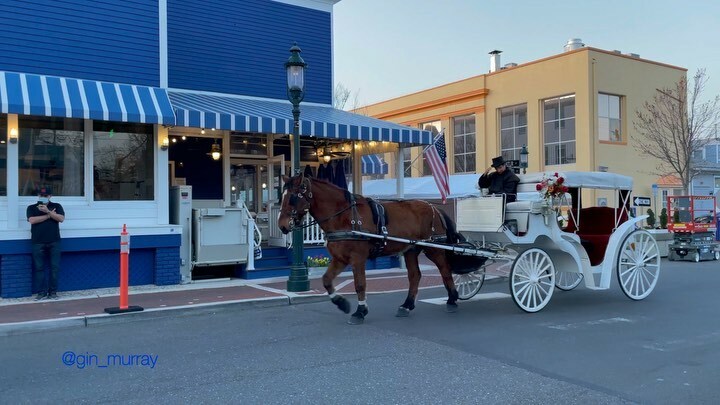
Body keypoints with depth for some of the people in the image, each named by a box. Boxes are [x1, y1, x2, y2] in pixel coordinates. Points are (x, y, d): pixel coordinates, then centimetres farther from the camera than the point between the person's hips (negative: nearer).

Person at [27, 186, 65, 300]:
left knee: (55, 267, -2)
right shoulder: (32, 208, 10)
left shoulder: (56, 206, 11)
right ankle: (42, 291, 6)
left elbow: (61, 218, -4)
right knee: (39, 268, 1)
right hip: (38, 242, 0)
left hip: (54, 242, 0)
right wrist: (49, 215, -6)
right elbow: (32, 220, -7)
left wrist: (47, 211, -13)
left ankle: (53, 291, 4)